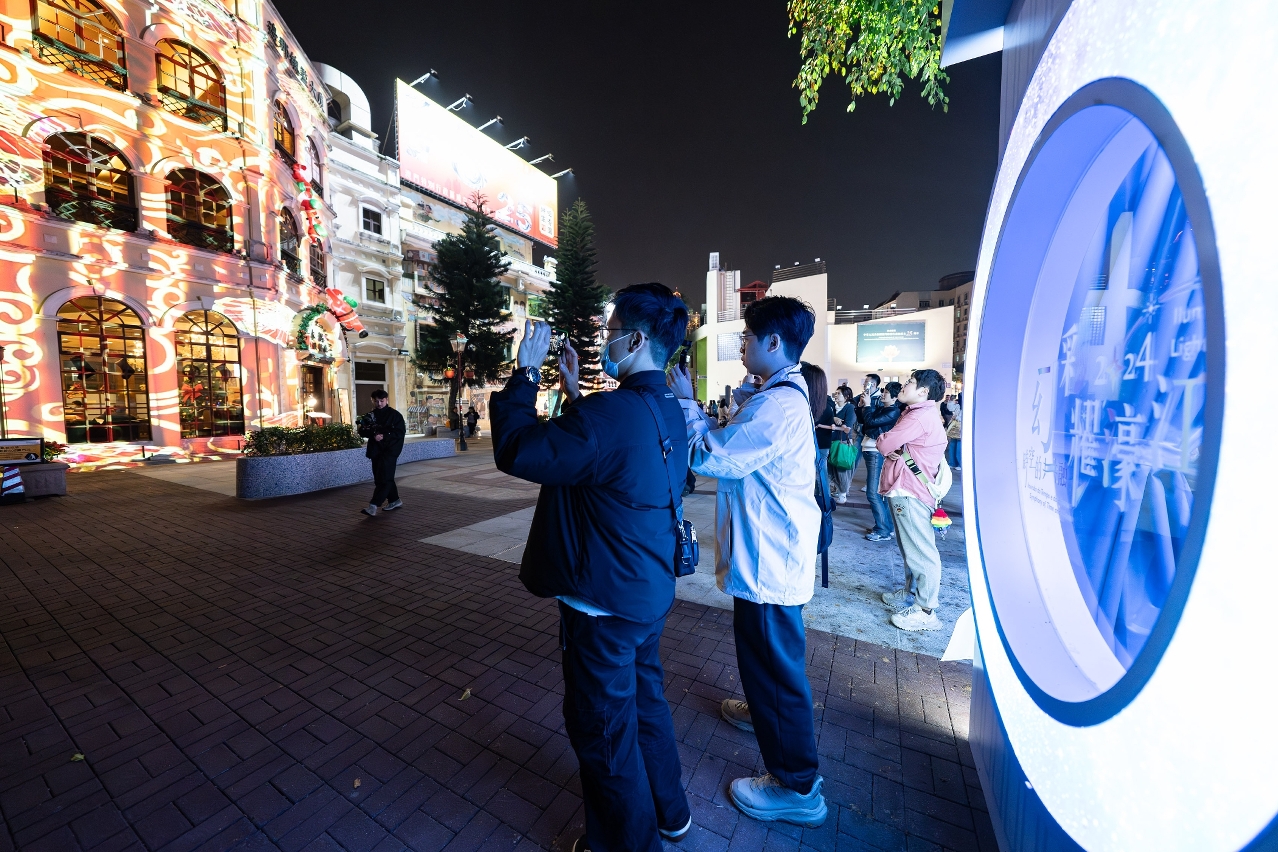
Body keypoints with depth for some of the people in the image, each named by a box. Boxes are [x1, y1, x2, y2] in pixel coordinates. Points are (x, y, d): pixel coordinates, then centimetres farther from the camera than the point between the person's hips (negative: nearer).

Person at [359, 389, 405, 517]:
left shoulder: (395, 415, -3)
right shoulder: (370, 415, 12)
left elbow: (400, 432, -9)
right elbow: (362, 431, 6)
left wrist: (384, 436, -20)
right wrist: (373, 435, -14)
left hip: (390, 450, -6)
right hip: (376, 450, 6)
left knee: (384, 477, -13)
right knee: (379, 478, 12)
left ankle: (373, 506, -17)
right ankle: (395, 500, 25)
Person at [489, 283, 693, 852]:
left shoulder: (609, 414, -29)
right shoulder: (669, 411, 2)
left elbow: (515, 451, -23)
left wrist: (525, 372, -13)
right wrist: (573, 390, 10)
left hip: (605, 602, -9)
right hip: (652, 591, 9)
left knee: (603, 727, 16)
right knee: (646, 699, 29)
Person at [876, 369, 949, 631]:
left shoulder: (920, 417, -18)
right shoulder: (917, 413, 17)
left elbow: (884, 444, -21)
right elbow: (889, 444, 13)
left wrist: (883, 439, 1)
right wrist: (891, 448, -9)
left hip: (910, 492, -11)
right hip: (904, 489, 11)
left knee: (920, 552, -2)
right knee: (910, 548, 21)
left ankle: (926, 611, 7)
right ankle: (910, 592, 35)